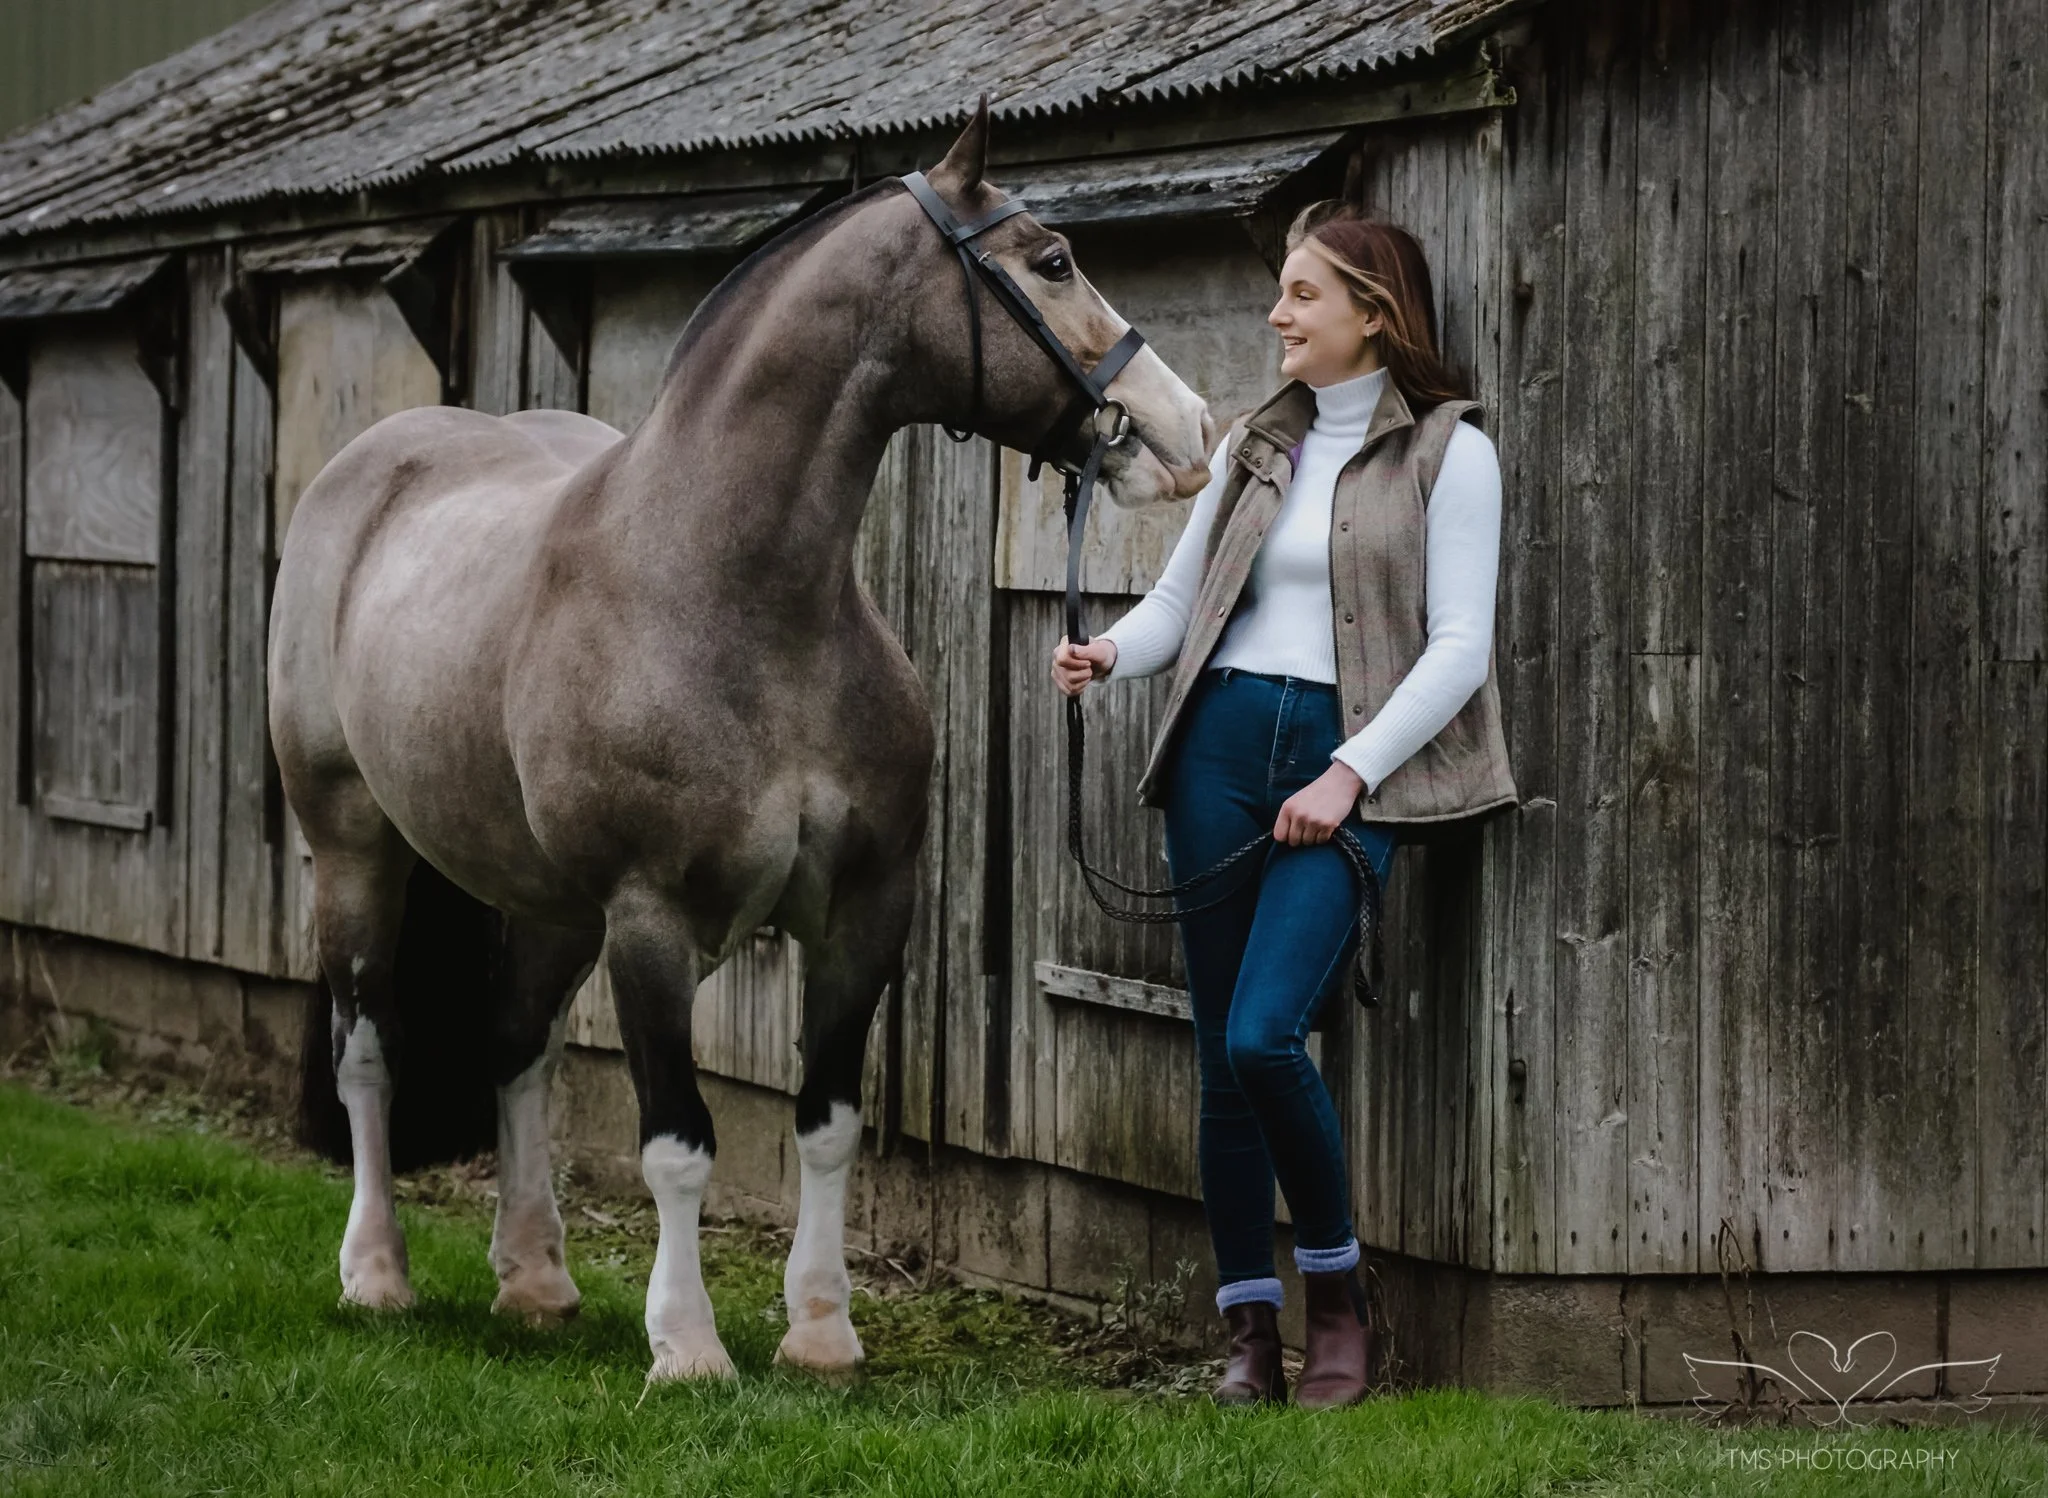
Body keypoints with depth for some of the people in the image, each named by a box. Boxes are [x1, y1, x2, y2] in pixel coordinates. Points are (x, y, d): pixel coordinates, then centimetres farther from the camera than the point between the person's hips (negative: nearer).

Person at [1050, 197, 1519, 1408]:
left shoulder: (1448, 450, -2)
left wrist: (1350, 775, -15)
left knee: (1263, 1035, -18)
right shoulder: (1256, 447, 15)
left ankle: (1339, 1300, 2)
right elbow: (1181, 595, 14)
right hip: (1222, 741, 6)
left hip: (1345, 760, -5)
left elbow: (1460, 646, -7)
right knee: (1220, 1052, 3)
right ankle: (1252, 1330, 11)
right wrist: (1111, 654, -8)